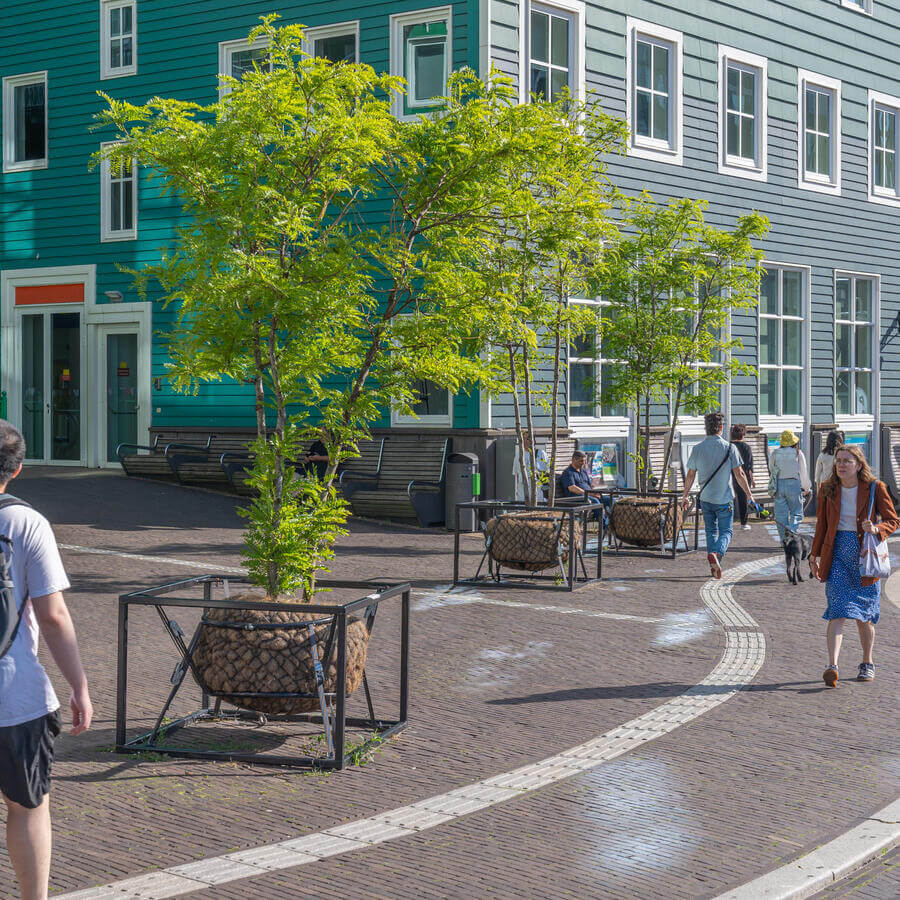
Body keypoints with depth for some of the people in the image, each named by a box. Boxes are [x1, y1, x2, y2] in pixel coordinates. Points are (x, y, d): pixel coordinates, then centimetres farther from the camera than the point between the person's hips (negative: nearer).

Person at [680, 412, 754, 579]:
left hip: (705, 498, 3)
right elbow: (739, 474, -6)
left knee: (711, 531, 16)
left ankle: (714, 567, 12)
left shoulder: (697, 449, -1)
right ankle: (716, 553, -23)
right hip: (724, 498, -3)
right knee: (726, 531, 5)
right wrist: (749, 494, 4)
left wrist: (685, 496, 13)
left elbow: (690, 475, 3)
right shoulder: (729, 448, -8)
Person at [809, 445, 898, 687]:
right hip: (837, 554, 1)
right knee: (838, 611, -13)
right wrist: (814, 556, 14)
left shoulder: (875, 488, -5)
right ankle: (832, 667, -22)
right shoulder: (827, 490, 3)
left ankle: (867, 664, 27)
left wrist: (876, 529, -20)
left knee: (864, 615, 9)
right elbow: (822, 525, 13)